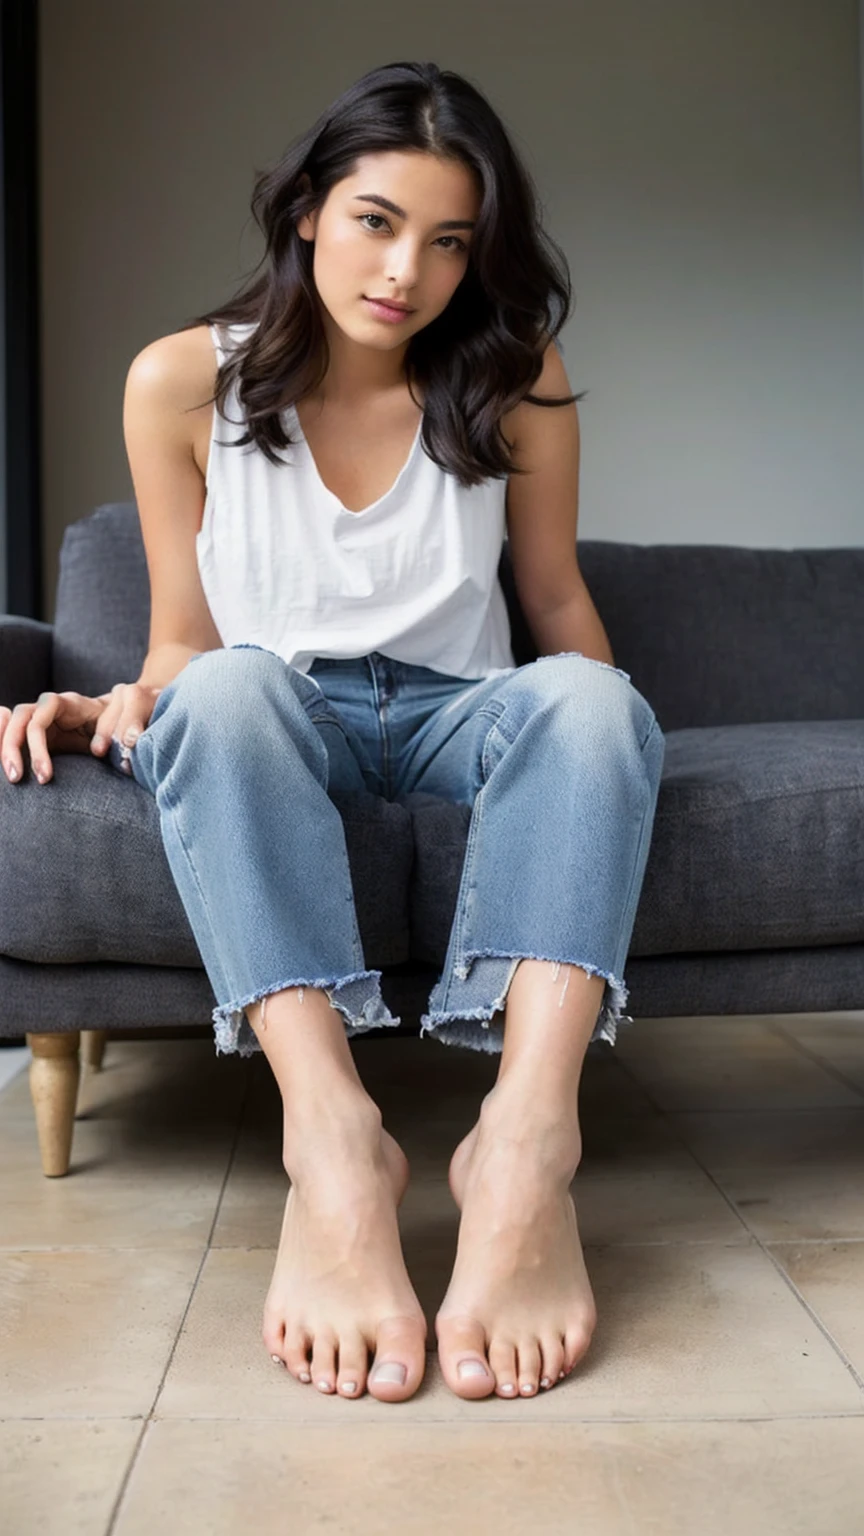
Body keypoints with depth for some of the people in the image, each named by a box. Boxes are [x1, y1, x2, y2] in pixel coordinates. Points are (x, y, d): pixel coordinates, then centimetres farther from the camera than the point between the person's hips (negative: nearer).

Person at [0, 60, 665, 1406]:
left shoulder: (516, 382, 1)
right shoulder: (183, 383, -2)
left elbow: (556, 598, 10)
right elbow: (184, 644, 1)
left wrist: (596, 748, -6)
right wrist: (122, 709, -20)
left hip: (451, 713, 1)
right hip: (270, 715, -1)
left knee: (595, 698, -32)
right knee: (225, 691, -36)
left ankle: (527, 1143, -50)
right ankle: (333, 1141, -50)